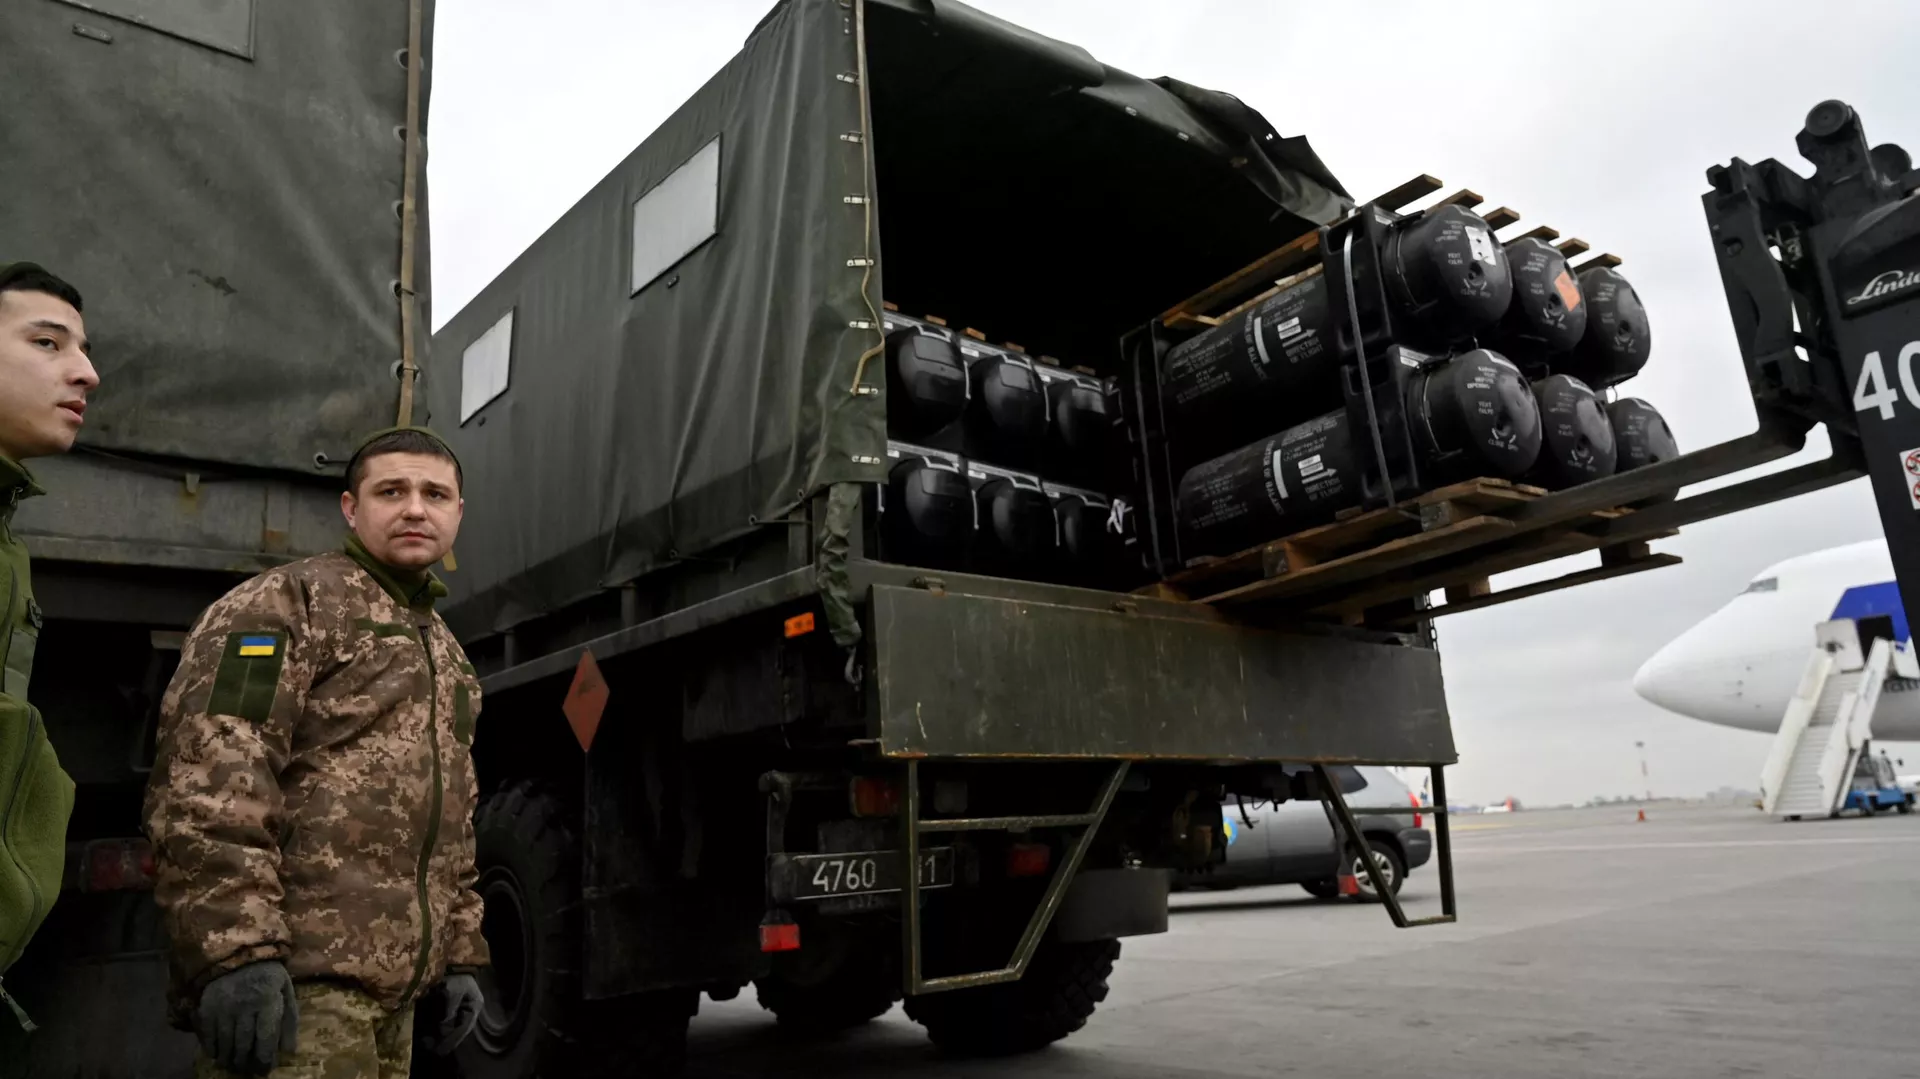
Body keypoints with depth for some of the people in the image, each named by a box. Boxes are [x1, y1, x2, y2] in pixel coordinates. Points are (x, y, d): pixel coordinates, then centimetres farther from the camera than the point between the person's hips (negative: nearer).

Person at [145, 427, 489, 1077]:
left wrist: (461, 956, 19)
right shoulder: (288, 603, -3)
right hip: (296, 982, -8)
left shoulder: (446, 654, 21)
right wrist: (236, 949, -24)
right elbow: (207, 779, -16)